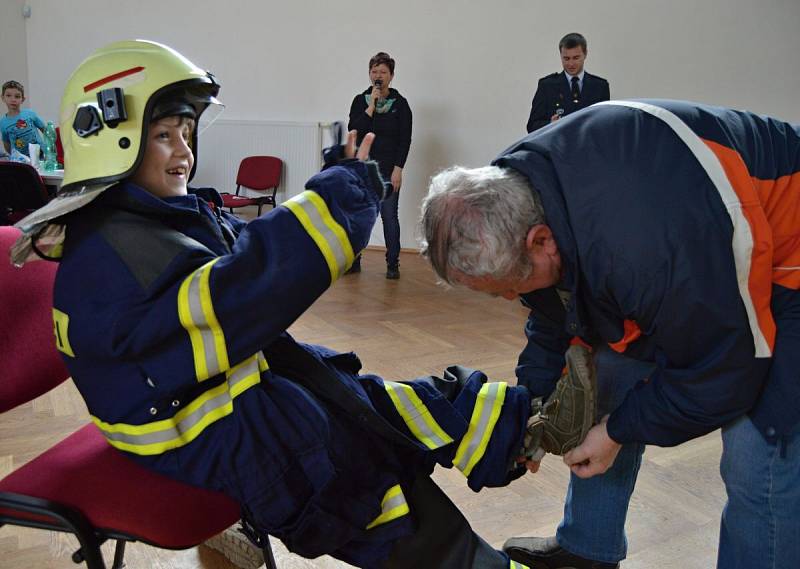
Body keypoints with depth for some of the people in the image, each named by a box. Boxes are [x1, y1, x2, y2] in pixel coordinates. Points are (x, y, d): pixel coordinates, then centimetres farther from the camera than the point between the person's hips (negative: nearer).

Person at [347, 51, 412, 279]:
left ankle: (393, 264, 8)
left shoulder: (400, 103, 0)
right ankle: (354, 261, 17)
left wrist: (398, 169, -10)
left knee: (389, 216, -1)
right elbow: (353, 130, -7)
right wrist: (371, 107, -12)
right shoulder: (360, 100, 5)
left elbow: (405, 139, -3)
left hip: (388, 169, -2)